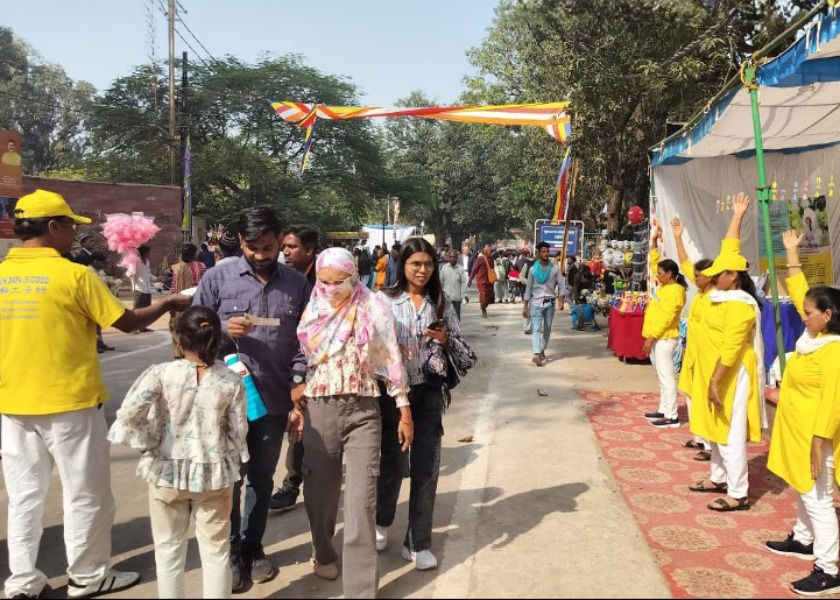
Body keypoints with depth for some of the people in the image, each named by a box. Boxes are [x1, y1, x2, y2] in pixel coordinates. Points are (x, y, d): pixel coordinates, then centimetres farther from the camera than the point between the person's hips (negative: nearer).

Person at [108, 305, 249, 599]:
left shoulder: (161, 374, -12)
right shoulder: (231, 380, -8)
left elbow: (128, 416, -19)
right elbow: (238, 433, -3)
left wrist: (148, 444, -4)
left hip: (167, 471, 0)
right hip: (214, 473, 1)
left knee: (169, 549, 17)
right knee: (216, 549, 14)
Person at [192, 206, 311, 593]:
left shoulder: (297, 284, 1)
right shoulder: (217, 278, -3)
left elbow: (303, 343, 3)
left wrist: (298, 394, -2)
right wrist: (223, 330, -18)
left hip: (274, 401, 2)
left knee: (261, 479, 15)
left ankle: (253, 548, 33)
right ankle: (230, 553, 26)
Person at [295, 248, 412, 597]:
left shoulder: (373, 307, -4)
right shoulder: (312, 310, 3)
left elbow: (391, 360, -1)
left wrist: (404, 411, 0)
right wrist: (294, 405, 9)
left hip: (363, 410, -2)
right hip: (319, 410, 2)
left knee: (361, 498, -5)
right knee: (320, 489, 13)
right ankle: (323, 552, 41)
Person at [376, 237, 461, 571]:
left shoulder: (442, 302, 2)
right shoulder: (386, 301, -5)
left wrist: (445, 340, -13)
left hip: (429, 391, 2)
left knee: (426, 465, 5)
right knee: (392, 461, 14)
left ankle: (418, 542, 20)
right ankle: (382, 522, 41)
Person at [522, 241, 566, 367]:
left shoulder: (555, 268, 2)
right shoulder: (533, 269, 2)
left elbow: (561, 284, 1)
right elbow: (528, 288, 5)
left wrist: (561, 300, -13)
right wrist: (525, 306, 3)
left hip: (550, 303, 2)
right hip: (536, 303, -1)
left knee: (547, 329, 10)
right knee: (536, 329, -13)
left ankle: (542, 350, 27)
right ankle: (536, 354, -25)